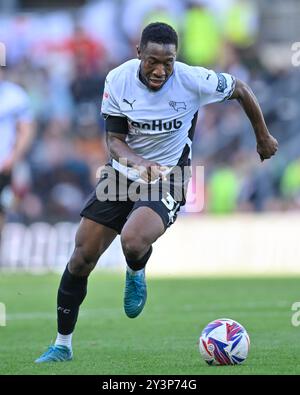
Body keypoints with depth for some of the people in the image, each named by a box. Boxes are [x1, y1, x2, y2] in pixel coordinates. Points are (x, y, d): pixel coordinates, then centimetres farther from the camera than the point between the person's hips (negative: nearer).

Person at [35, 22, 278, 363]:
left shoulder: (193, 80, -19)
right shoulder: (118, 80, -12)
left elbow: (240, 90, -2)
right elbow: (114, 139, -8)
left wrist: (263, 137, 11)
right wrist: (139, 163, -29)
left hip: (166, 183, -3)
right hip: (122, 171, 3)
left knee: (132, 242, -33)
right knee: (82, 257, 0)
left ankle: (135, 275, 7)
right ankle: (62, 346, 17)